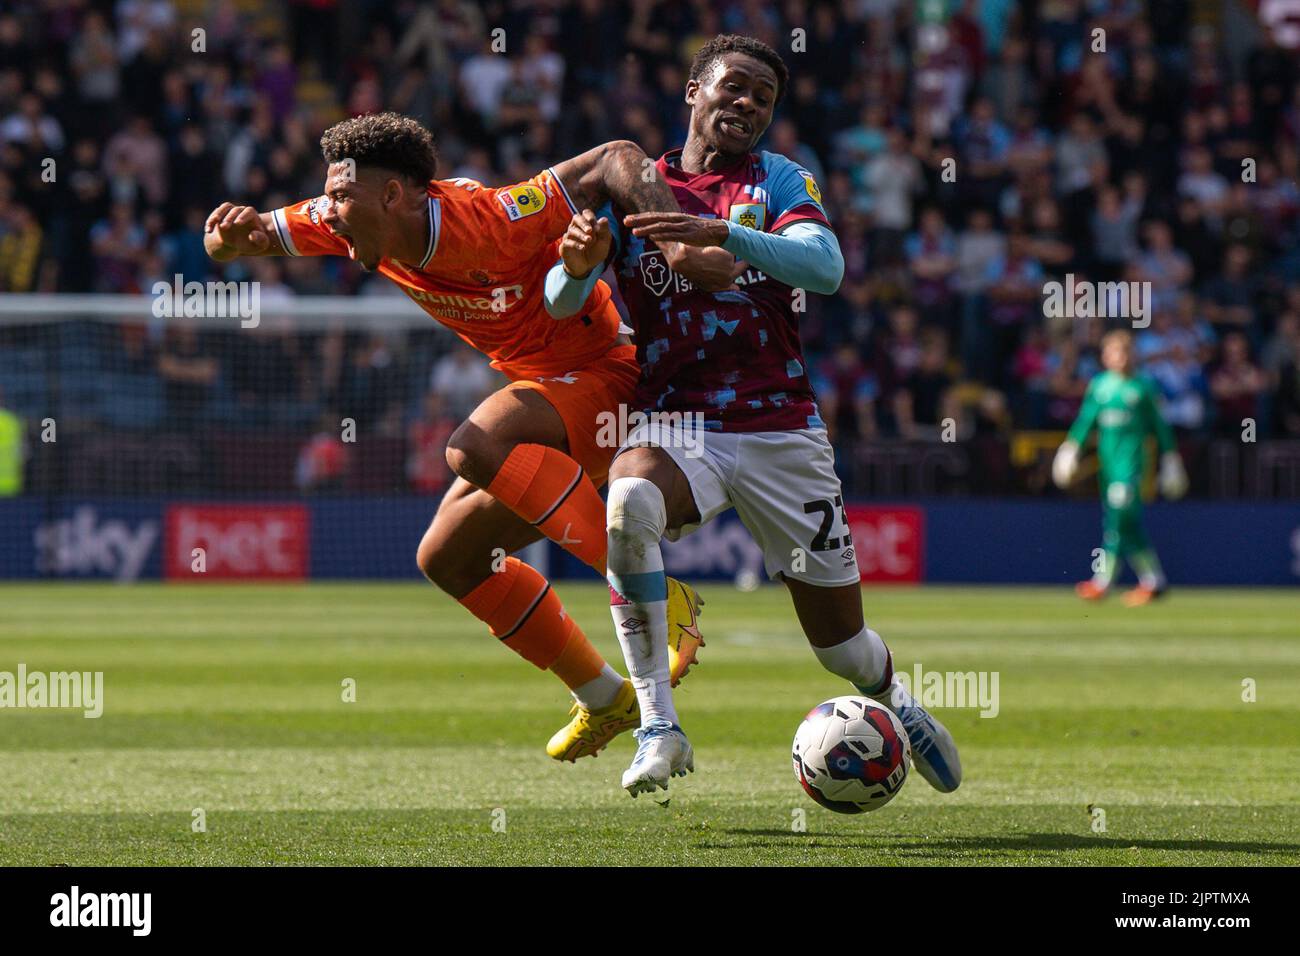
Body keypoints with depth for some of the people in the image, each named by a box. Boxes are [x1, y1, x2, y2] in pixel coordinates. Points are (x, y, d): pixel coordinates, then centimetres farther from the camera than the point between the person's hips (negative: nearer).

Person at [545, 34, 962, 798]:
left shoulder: (781, 182, 4)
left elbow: (826, 268, -16)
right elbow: (562, 303, -4)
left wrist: (723, 235, -31)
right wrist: (577, 263, -28)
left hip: (783, 433, 1)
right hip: (677, 426, -1)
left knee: (842, 643, 6)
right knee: (628, 501, -37)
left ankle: (893, 697, 44)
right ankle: (659, 727, -30)